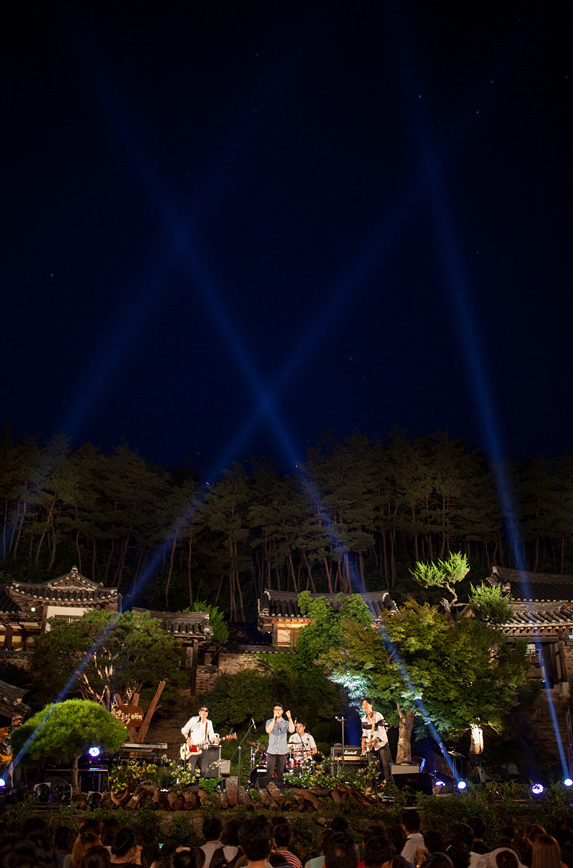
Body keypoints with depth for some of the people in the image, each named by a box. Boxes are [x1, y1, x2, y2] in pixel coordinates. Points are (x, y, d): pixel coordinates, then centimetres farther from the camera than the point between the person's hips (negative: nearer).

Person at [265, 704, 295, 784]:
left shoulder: (286, 723, 10)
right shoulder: (269, 722, 7)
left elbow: (292, 730, -9)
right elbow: (268, 730, -13)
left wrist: (290, 718, -11)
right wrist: (274, 718, -13)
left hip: (282, 752, 1)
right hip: (271, 751, -1)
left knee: (280, 773, 6)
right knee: (269, 773, -4)